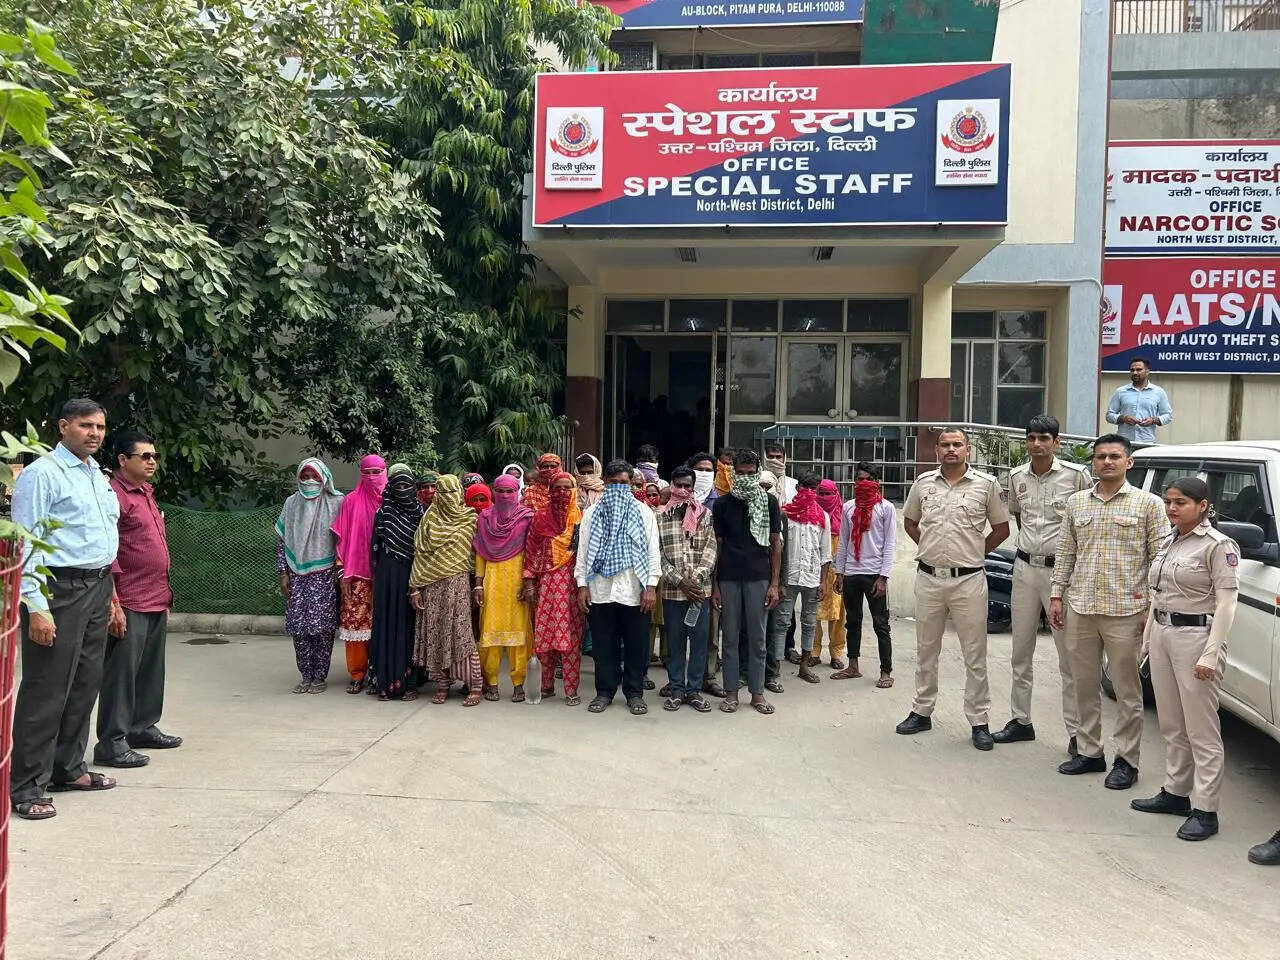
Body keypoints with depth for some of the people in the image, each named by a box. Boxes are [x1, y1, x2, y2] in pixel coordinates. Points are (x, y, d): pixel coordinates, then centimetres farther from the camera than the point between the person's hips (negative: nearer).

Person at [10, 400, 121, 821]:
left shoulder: (98, 475, 16)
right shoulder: (42, 474, -10)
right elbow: (26, 544, -15)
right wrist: (36, 607, -21)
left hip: (97, 589, 8)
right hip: (59, 590, -8)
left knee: (85, 684, 15)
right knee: (47, 690, -4)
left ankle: (68, 767, 29)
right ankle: (25, 787, 6)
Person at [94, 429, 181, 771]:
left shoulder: (147, 494, 17)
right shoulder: (115, 494, -12)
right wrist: (113, 604, -21)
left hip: (157, 602, 9)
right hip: (129, 604, -9)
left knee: (151, 670, 16)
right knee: (121, 672, -3)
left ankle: (143, 727, 27)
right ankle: (111, 743, 3)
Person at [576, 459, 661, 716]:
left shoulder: (643, 512, 5)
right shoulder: (592, 513, 9)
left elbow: (653, 551, 1)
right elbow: (583, 551, 8)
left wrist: (651, 586, -7)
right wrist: (582, 585, 0)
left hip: (635, 590, -1)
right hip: (601, 589, 1)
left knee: (636, 644, 5)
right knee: (604, 644, 7)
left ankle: (634, 693, 18)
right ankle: (604, 691, 20)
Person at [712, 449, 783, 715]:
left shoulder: (769, 503, 3)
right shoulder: (722, 504, 4)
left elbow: (775, 544, 5)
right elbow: (716, 545, 6)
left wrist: (774, 583, -1)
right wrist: (714, 585, 2)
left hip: (759, 578, 0)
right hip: (729, 578, 0)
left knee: (757, 638, 5)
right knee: (730, 637, 6)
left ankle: (757, 692, 16)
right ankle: (731, 692, 15)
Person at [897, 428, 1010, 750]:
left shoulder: (987, 484, -2)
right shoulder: (923, 483, 6)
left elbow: (1001, 528, 6)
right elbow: (910, 522, 18)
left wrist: (974, 553, 4)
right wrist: (932, 549, 9)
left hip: (968, 581, -3)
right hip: (928, 579, 3)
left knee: (975, 654, 3)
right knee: (926, 651, 13)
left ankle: (978, 721, 12)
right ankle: (922, 712, 26)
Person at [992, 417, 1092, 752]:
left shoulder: (1076, 475, -8)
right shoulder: (1017, 476, 7)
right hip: (1025, 569, 5)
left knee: (1069, 655, -1)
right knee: (1021, 651, 12)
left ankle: (1077, 731, 6)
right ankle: (1020, 720, 24)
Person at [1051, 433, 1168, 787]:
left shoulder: (1148, 504, -2)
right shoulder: (1076, 502, 9)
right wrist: (1057, 594, 7)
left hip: (1125, 611, -4)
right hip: (1081, 609, 4)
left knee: (1127, 691, 5)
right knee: (1085, 686, 12)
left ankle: (1126, 760, 15)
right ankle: (1089, 752, 24)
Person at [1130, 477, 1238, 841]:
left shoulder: (1219, 546, -10)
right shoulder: (1169, 543, 13)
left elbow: (1226, 603, -14)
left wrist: (1211, 654, -19)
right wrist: (1148, 637, 16)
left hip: (1195, 637, -8)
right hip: (1162, 634, 8)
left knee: (1201, 730, -3)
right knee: (1171, 726, 15)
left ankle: (1205, 811, 2)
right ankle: (1175, 793, 27)